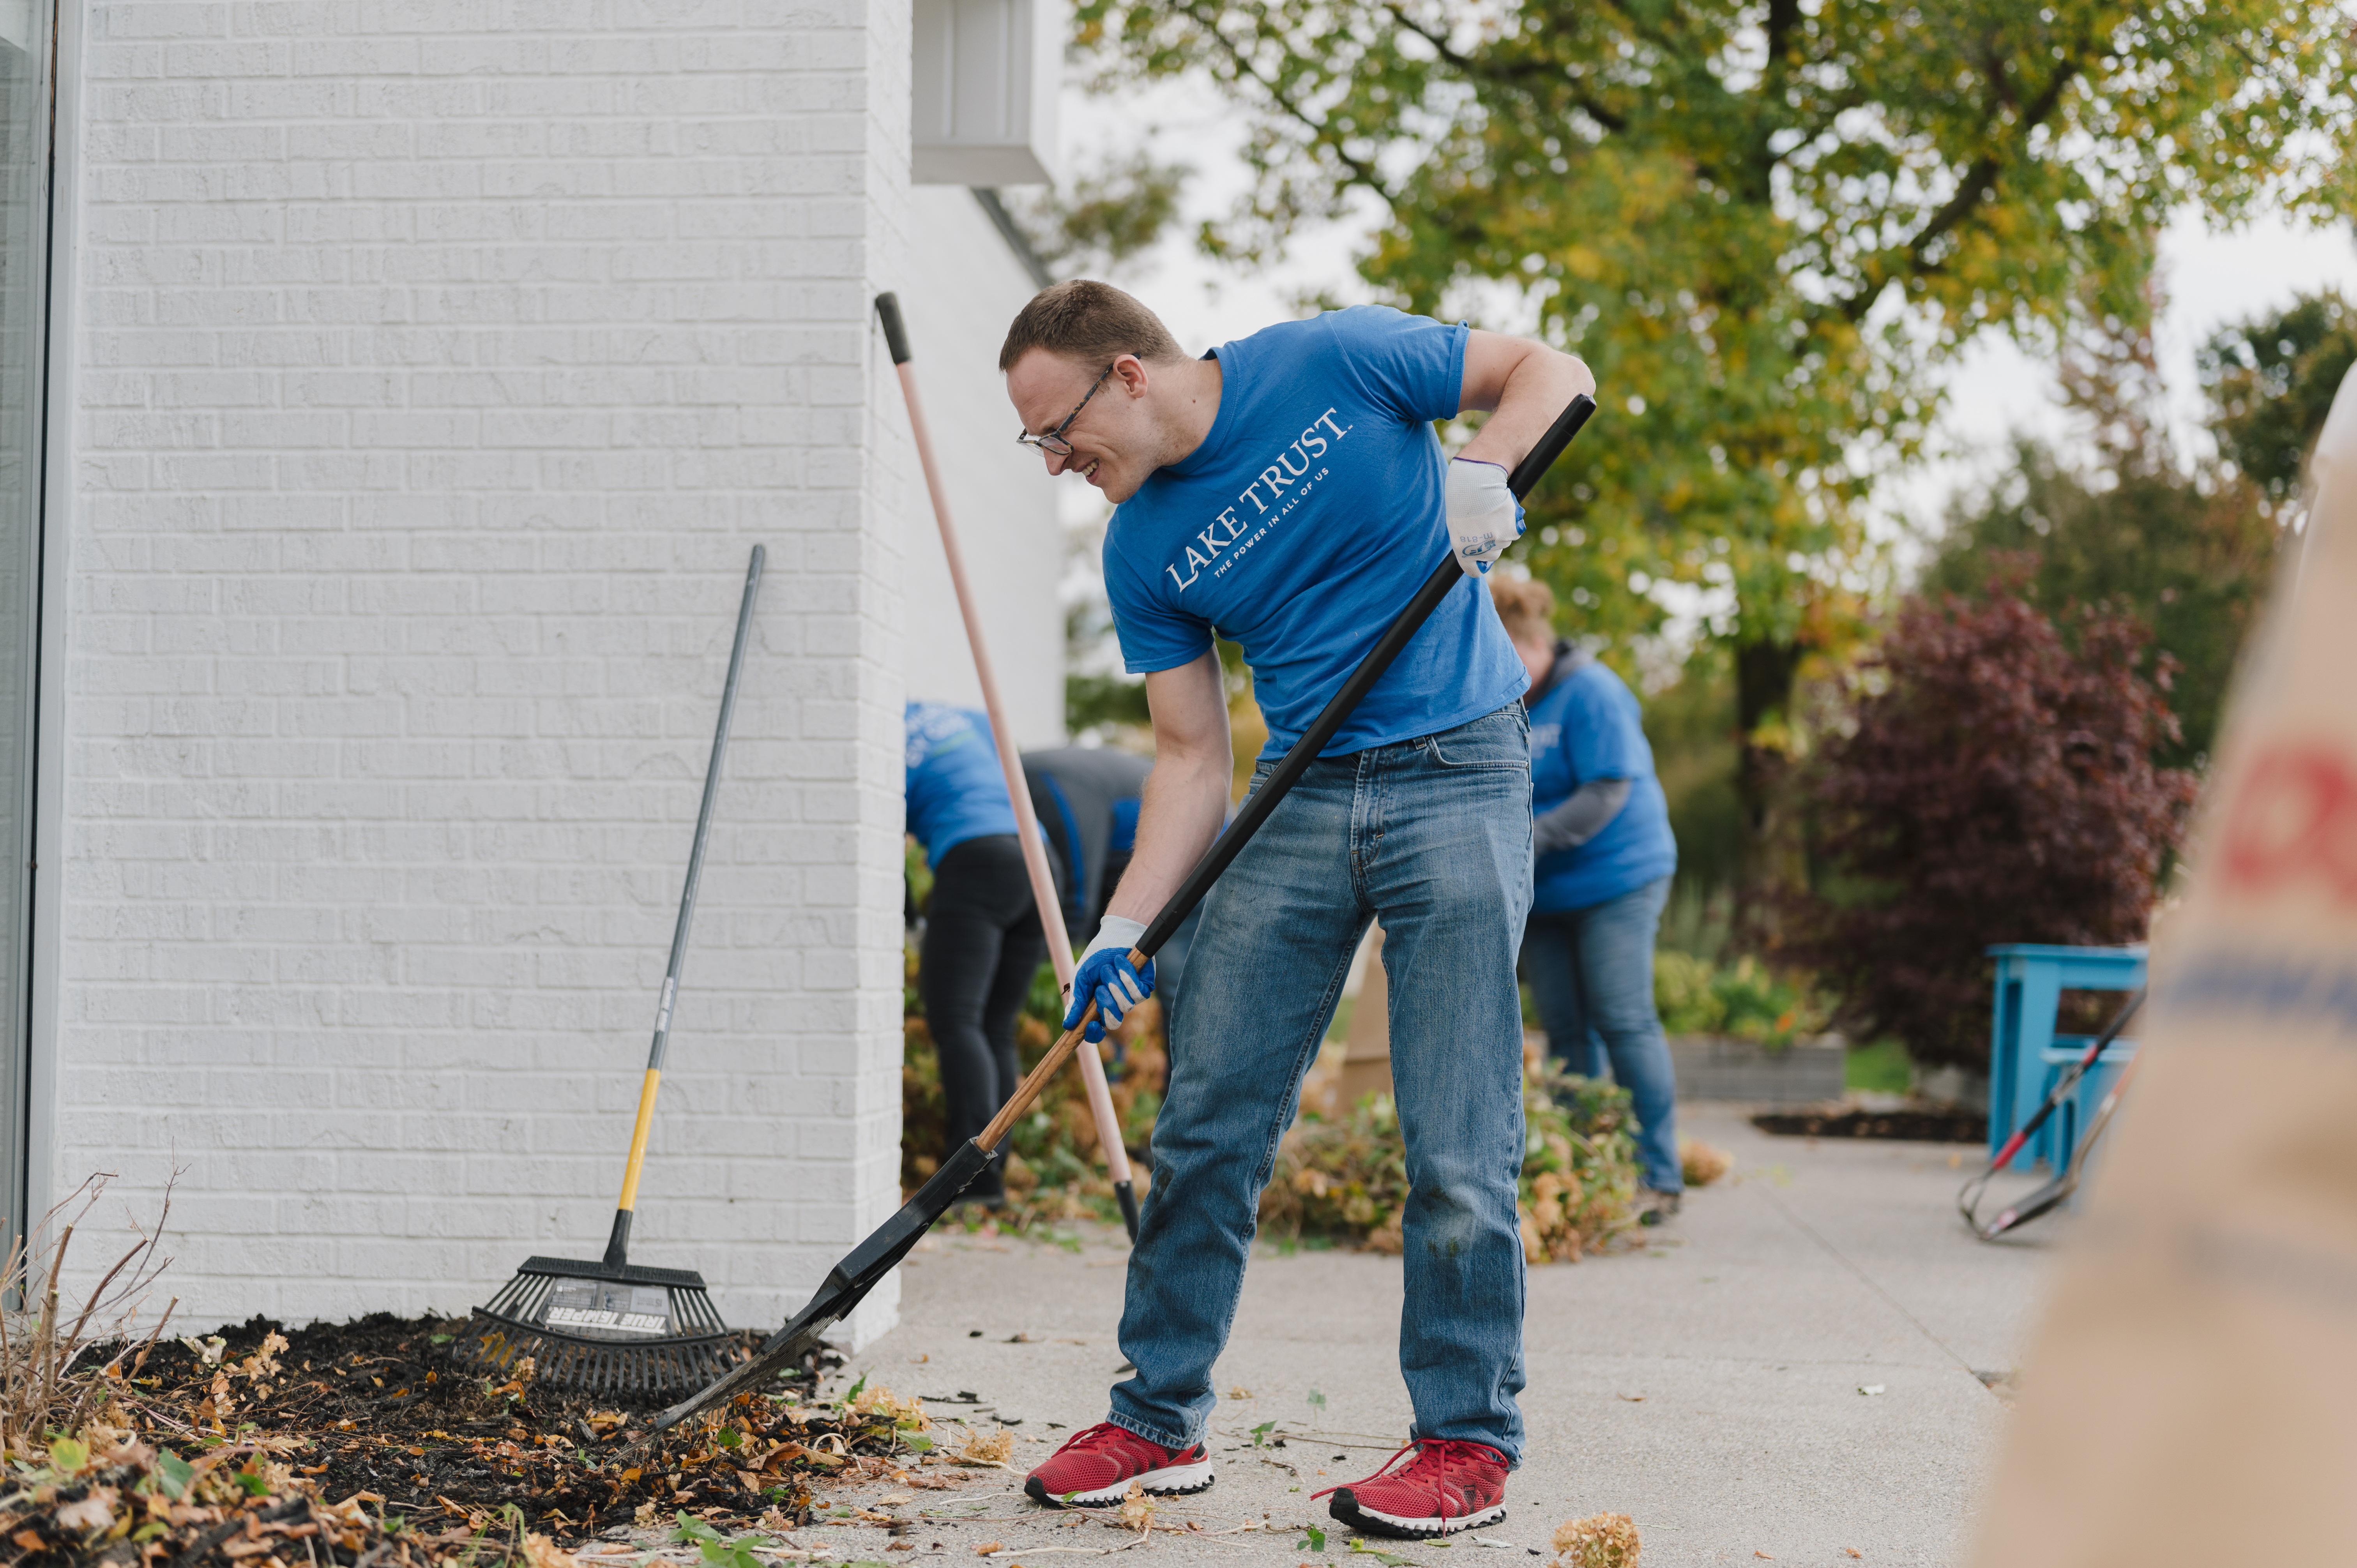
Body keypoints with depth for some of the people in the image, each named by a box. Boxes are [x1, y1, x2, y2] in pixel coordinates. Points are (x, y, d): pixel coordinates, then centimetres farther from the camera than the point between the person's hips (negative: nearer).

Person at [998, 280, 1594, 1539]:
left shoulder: (1335, 362, -6)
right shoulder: (1142, 554, 5)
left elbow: (1551, 371, 2)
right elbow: (1192, 758, 5)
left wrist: (1481, 469, -17)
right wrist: (1124, 928, -5)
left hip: (1457, 782, -4)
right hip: (1301, 798, 4)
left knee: (1456, 1149, -6)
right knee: (1205, 1124, 2)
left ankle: (1468, 1443, 6)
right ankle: (1159, 1420, 16)